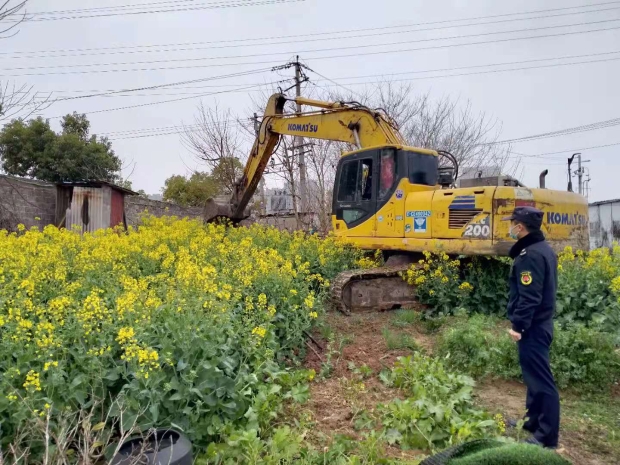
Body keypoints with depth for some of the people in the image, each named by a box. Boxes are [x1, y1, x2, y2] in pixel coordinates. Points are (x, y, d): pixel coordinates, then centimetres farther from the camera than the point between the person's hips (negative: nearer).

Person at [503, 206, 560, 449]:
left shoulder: (530, 255, -20)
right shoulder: (542, 248, 12)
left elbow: (529, 296, -24)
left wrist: (519, 325, -19)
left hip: (532, 326, -11)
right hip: (540, 322, 11)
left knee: (540, 378, -4)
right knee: (534, 374, 19)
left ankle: (547, 436, 5)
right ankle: (533, 420, 31)